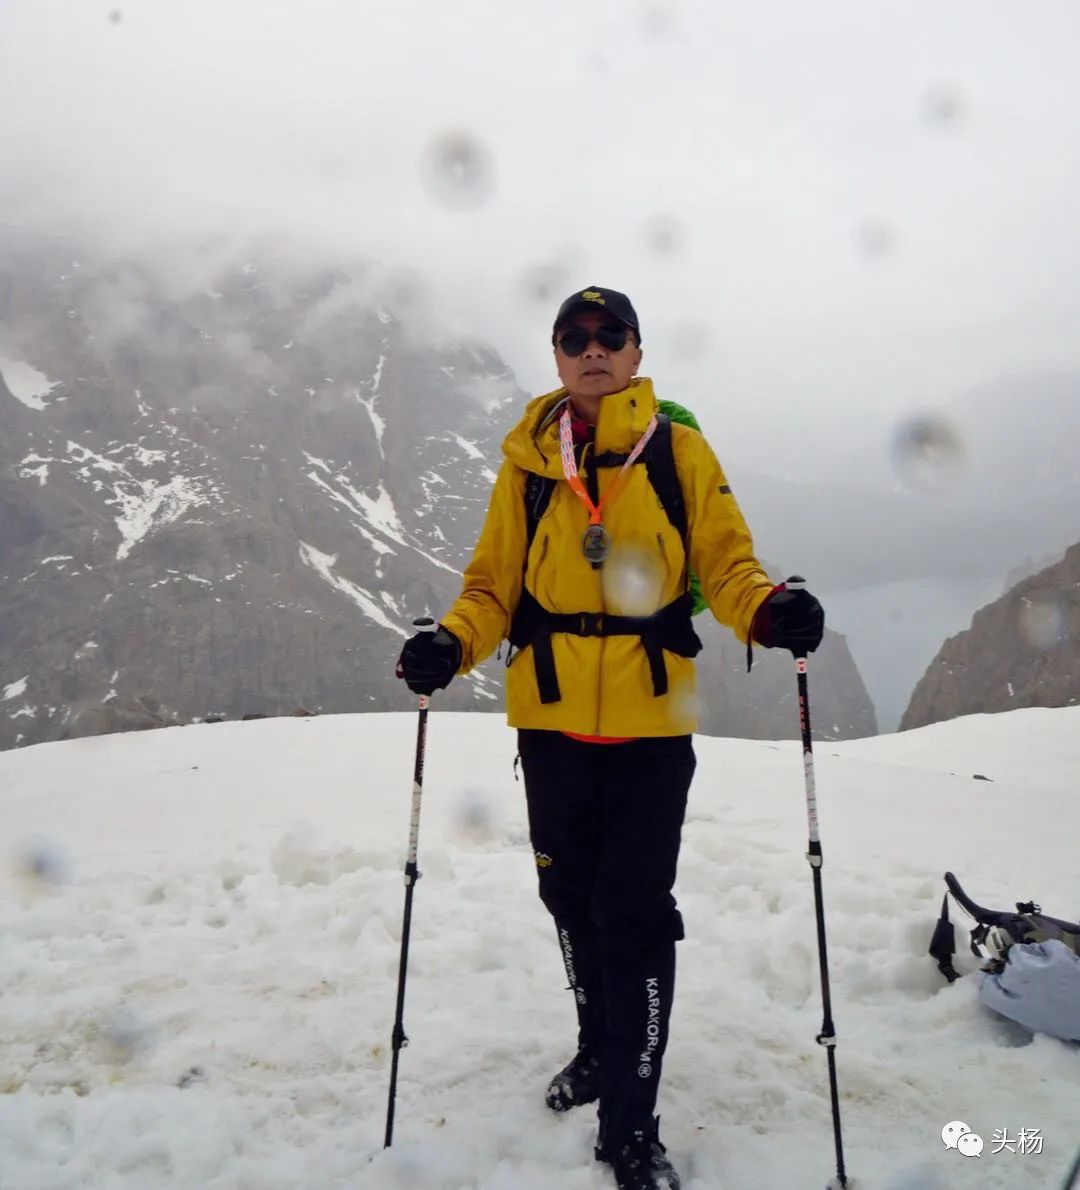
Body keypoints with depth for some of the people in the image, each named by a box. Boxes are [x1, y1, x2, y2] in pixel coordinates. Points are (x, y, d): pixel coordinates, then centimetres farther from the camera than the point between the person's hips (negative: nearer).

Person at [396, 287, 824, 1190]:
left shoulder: (681, 452, 2)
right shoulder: (527, 462, 5)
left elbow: (726, 564, -2)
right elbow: (495, 584, 5)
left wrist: (769, 611, -22)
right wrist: (451, 645, -13)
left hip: (651, 719, -2)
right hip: (552, 717, 3)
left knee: (635, 914, -3)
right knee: (572, 899, 16)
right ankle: (601, 1045, 41)